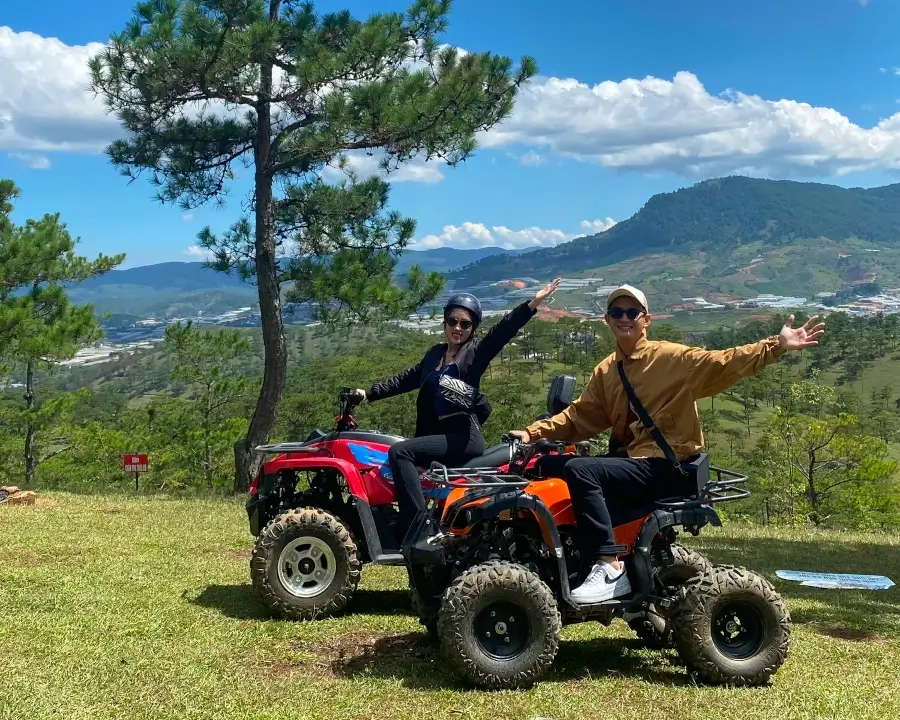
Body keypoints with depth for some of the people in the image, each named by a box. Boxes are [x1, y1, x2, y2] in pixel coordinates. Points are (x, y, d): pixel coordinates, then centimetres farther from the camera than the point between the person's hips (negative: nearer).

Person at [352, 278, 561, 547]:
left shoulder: (476, 352, 0)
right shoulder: (435, 354, 20)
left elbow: (505, 329, -15)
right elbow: (407, 378, 26)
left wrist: (532, 303, -29)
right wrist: (369, 394, 22)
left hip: (465, 436, -8)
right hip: (441, 434, 8)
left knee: (399, 452, -22)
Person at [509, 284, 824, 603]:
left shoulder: (673, 357, -5)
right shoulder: (605, 372, 15)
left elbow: (723, 364, -13)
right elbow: (580, 416, 14)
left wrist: (777, 346, -25)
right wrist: (535, 432, 1)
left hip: (666, 466, -8)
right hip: (629, 460, 8)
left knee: (579, 470, -27)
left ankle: (610, 567, -27)